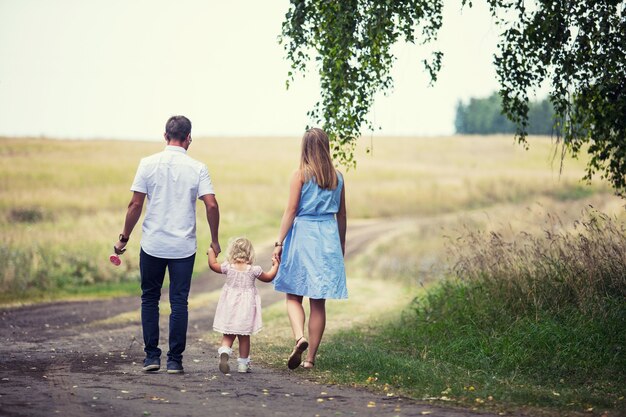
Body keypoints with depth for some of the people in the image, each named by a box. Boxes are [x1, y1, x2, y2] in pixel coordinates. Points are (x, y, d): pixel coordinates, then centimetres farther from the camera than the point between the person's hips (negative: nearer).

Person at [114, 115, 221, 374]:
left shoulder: (148, 164, -2)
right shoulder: (197, 168, -2)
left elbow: (135, 204, -4)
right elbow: (211, 205, -8)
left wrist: (124, 238, 6)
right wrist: (214, 240, 4)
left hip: (152, 245, 0)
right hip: (184, 246, 0)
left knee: (149, 299, 13)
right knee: (179, 302, 5)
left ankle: (152, 356, 11)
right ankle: (175, 360, 4)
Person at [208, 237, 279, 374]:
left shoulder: (228, 267, -6)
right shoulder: (253, 270, -8)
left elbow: (212, 265, 10)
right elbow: (268, 277, 7)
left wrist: (211, 252, 27)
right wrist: (275, 265, 23)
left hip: (230, 307, 1)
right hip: (246, 310, -1)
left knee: (228, 336, 9)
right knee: (244, 337, 9)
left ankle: (224, 352, -19)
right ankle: (243, 364, 14)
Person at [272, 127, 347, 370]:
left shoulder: (300, 175, -5)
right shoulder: (337, 178, 7)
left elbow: (291, 210, -8)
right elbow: (341, 214, 12)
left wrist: (279, 242, -4)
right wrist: (341, 244, 22)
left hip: (302, 234, -3)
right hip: (329, 238, 3)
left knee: (293, 296, 7)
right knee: (318, 301, 6)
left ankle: (299, 337, -19)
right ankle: (311, 358, 7)